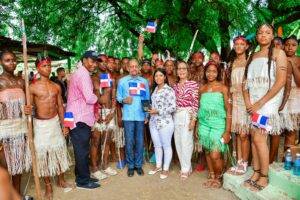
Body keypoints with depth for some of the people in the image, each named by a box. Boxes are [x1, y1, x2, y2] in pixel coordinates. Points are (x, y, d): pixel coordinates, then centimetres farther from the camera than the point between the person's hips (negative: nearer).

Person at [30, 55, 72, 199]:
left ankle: (61, 180, 31)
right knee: (42, 153, 5)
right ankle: (48, 185, 21)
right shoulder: (32, 87, -8)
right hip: (40, 124, -4)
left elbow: (60, 106, 8)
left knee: (59, 150, 12)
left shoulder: (56, 87, 4)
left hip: (55, 122, 4)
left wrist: (64, 125, 7)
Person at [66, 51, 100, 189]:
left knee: (81, 150, 17)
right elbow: (90, 98, -22)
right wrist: (96, 98, -2)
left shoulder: (79, 73, 18)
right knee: (83, 150, 1)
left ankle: (82, 176, 30)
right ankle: (83, 181, 13)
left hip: (78, 117, 10)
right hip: (80, 119, -10)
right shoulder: (83, 74, -15)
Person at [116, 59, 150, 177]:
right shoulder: (122, 81, 7)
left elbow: (147, 99, 11)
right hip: (128, 116, -1)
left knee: (140, 141, 6)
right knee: (129, 142, 3)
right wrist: (124, 100, -16)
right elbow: (118, 97, 6)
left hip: (141, 116, 2)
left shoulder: (144, 81, 11)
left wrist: (147, 115, 5)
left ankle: (139, 165, 21)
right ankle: (130, 166, 17)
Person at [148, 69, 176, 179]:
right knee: (157, 145, 16)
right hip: (154, 122, 7)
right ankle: (158, 166, 31)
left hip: (165, 122, -7)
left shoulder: (169, 90, -11)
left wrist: (158, 111, -19)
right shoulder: (155, 89, 12)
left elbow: (173, 107, -16)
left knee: (166, 146, 6)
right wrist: (150, 109, 1)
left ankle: (166, 169, 19)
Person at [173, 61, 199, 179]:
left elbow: (195, 103, -9)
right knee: (178, 142, 9)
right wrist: (173, 116, 9)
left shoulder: (193, 84, -6)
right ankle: (185, 167, 24)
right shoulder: (175, 86, 11)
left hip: (187, 115, -6)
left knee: (186, 142, -4)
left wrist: (193, 119, -14)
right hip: (176, 116, 6)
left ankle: (186, 169, 12)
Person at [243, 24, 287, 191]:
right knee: (254, 138, 5)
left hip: (269, 101, -5)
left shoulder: (278, 53, 0)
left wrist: (260, 103, -14)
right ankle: (256, 173, 17)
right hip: (253, 103, 5)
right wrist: (247, 102, -4)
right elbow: (245, 81, 12)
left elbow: (281, 81, -11)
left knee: (259, 138, -10)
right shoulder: (253, 56, 16)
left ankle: (264, 177, 5)